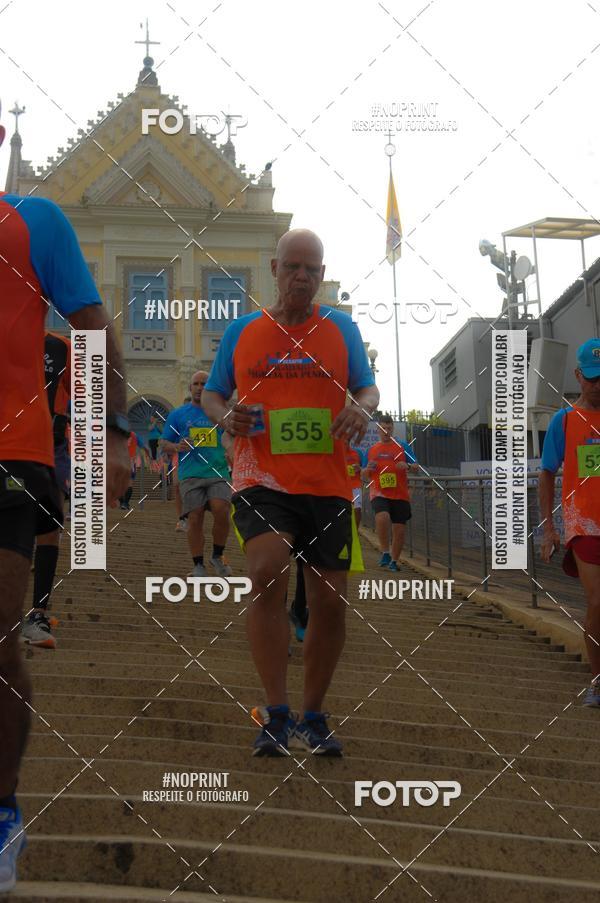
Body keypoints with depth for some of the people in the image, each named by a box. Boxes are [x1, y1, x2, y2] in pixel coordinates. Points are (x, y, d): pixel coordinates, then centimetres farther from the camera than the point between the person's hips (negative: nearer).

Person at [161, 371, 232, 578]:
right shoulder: (177, 415, 12)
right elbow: (164, 444, 12)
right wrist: (177, 447, -9)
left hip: (218, 473, 0)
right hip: (190, 475, 0)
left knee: (221, 512, -19)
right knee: (195, 519, -6)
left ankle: (217, 557, 2)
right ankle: (198, 565, 6)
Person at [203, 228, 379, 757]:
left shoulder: (341, 328, 10)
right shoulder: (241, 332, 10)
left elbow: (368, 387, 12)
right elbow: (212, 394, 16)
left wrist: (362, 407, -12)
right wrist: (226, 416, -7)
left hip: (328, 485, 2)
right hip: (262, 481, -2)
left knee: (330, 601, 3)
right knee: (268, 574, -26)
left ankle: (313, 718, 22)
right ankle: (276, 716, -17)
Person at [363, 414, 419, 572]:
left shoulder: (403, 446, 7)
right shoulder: (371, 450, 13)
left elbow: (416, 467, 4)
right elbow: (364, 477, 18)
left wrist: (407, 466, -18)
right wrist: (368, 469, -5)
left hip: (400, 494, 1)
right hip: (379, 493, 0)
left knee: (399, 529, 2)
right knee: (382, 516, -29)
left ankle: (394, 561, 20)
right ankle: (385, 552, -14)